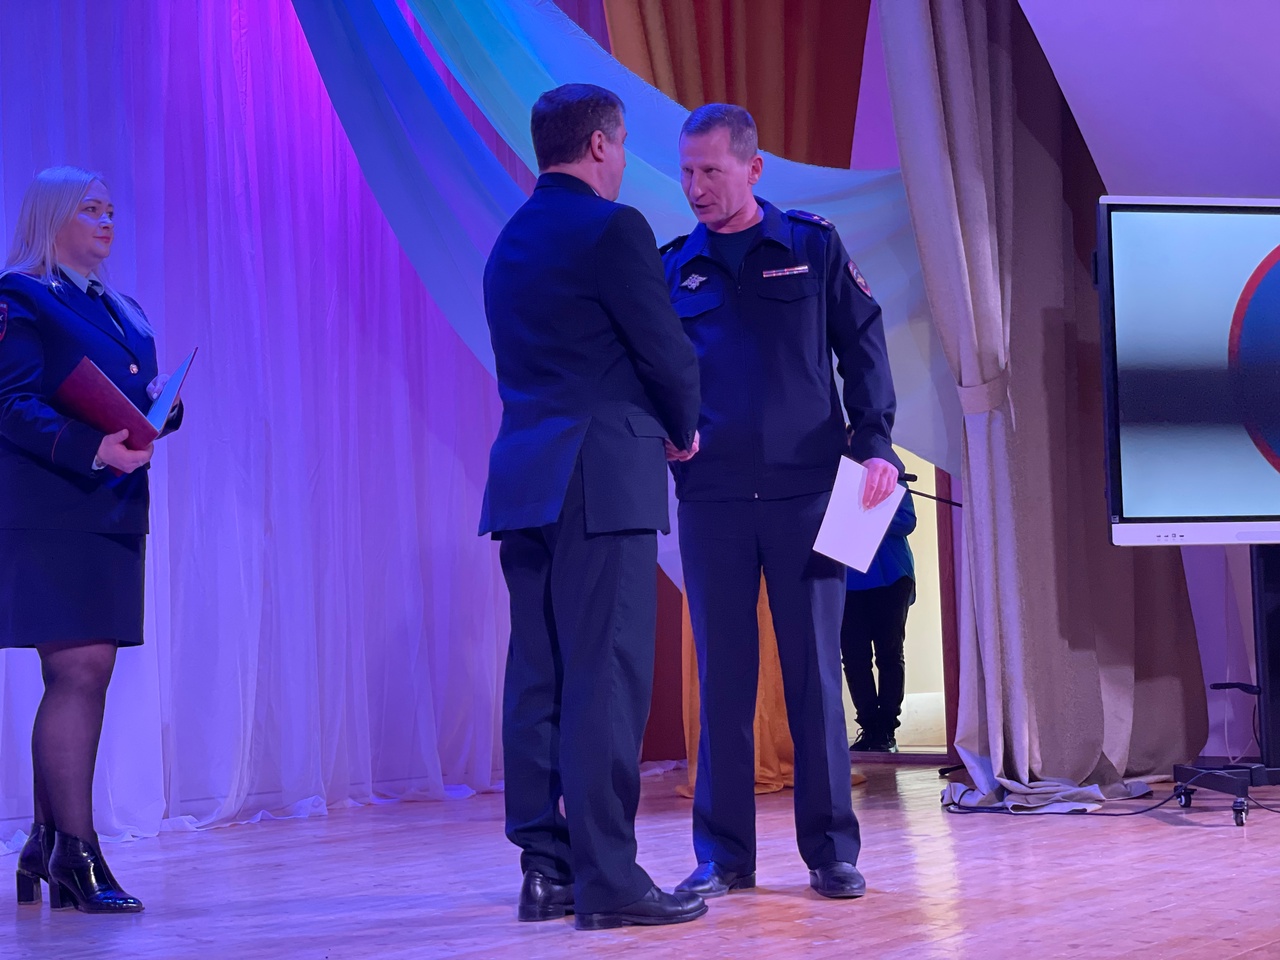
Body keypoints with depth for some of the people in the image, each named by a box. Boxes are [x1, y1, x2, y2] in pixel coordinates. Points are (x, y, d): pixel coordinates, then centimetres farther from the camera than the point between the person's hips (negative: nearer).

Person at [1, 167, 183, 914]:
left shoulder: (122, 312, 20)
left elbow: (145, 405, 21)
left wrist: (163, 404, -2)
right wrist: (90, 448, -26)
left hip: (112, 509, 8)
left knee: (83, 677, 9)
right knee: (79, 672, -12)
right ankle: (77, 854, -9)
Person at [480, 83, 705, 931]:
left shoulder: (511, 242, 17)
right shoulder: (614, 227, -8)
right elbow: (666, 350, -9)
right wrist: (684, 428, 10)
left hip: (526, 478, 8)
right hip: (604, 478, -8)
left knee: (539, 680, 8)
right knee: (606, 678, -7)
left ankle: (547, 868, 11)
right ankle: (607, 878, -7)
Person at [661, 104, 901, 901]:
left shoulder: (813, 247, 6)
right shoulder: (673, 267, 10)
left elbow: (863, 346, 4)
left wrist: (875, 441, -8)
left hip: (805, 489, -1)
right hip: (711, 495, 2)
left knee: (815, 670, 1)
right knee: (723, 676, 3)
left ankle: (831, 850, 8)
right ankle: (723, 855, 9)